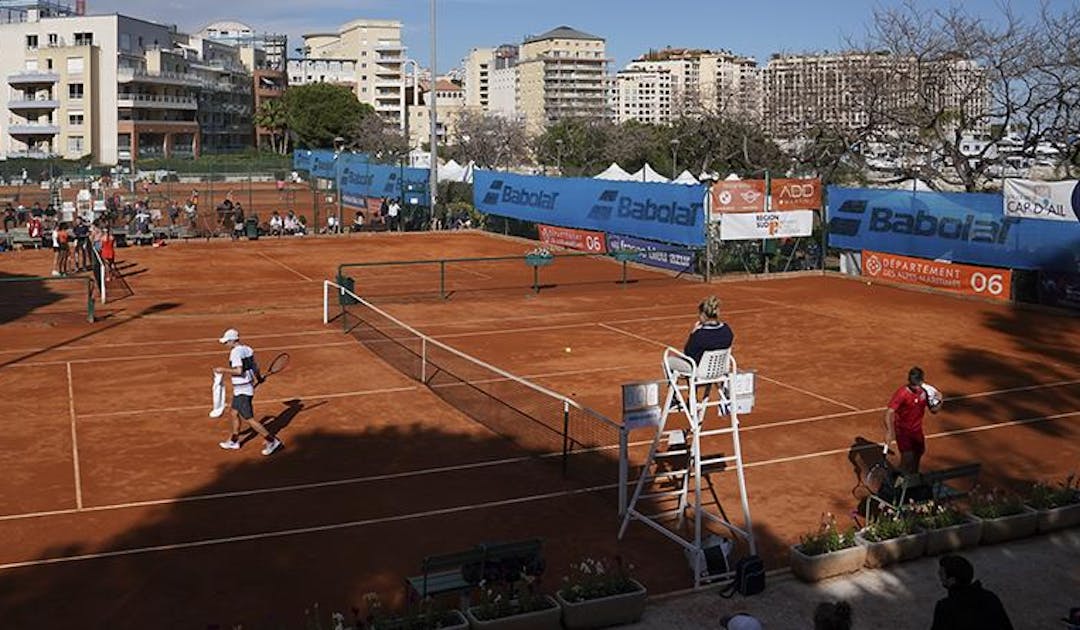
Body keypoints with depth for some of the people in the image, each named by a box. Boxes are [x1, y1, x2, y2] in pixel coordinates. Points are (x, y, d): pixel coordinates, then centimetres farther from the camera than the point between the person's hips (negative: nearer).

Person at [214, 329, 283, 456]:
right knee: (235, 414, 22)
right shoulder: (248, 349, 6)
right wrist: (258, 377, 32)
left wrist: (223, 370, -19)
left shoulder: (235, 352, -19)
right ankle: (234, 441, 36)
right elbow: (255, 366, 15)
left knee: (249, 419, -5)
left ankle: (272, 440, -3)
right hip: (249, 387, 10)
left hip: (242, 391, -10)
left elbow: (239, 371, -29)